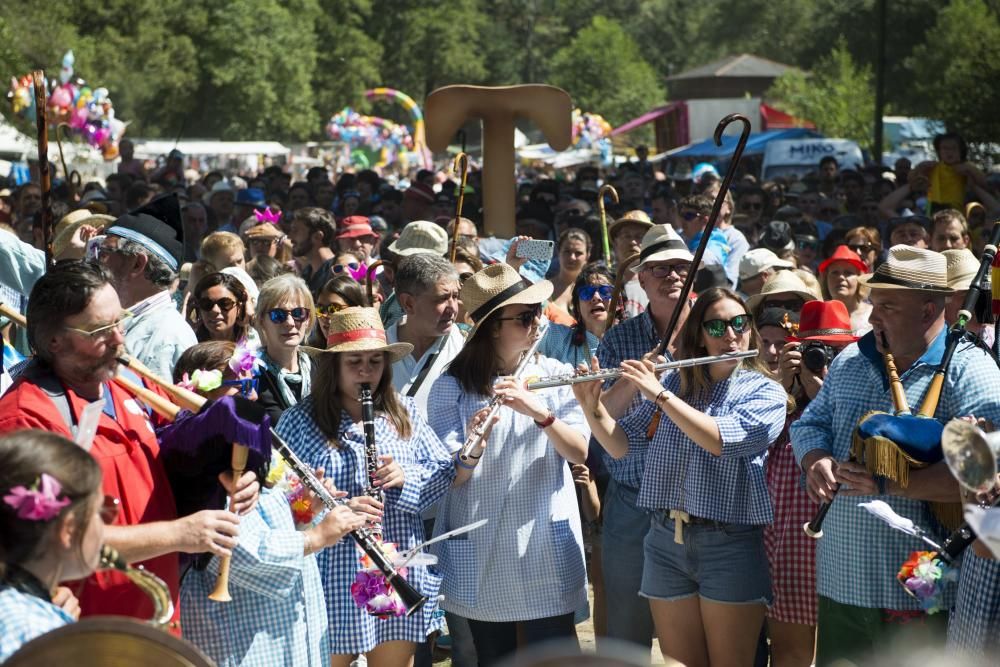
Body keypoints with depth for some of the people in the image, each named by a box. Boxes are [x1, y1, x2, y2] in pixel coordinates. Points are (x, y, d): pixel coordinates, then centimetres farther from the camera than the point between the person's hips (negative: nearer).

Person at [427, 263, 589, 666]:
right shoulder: (452, 386, -4)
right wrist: (473, 449, -31)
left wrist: (540, 412, -24)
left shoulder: (556, 376, 3)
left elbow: (579, 452, -8)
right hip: (481, 551, -1)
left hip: (547, 545, 1)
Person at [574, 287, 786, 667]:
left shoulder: (766, 392, -1)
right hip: (667, 541, 3)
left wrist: (660, 395, -21)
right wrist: (591, 405, -12)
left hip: (731, 545, -3)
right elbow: (620, 445, 5)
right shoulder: (674, 383, 9)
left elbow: (722, 440, -19)